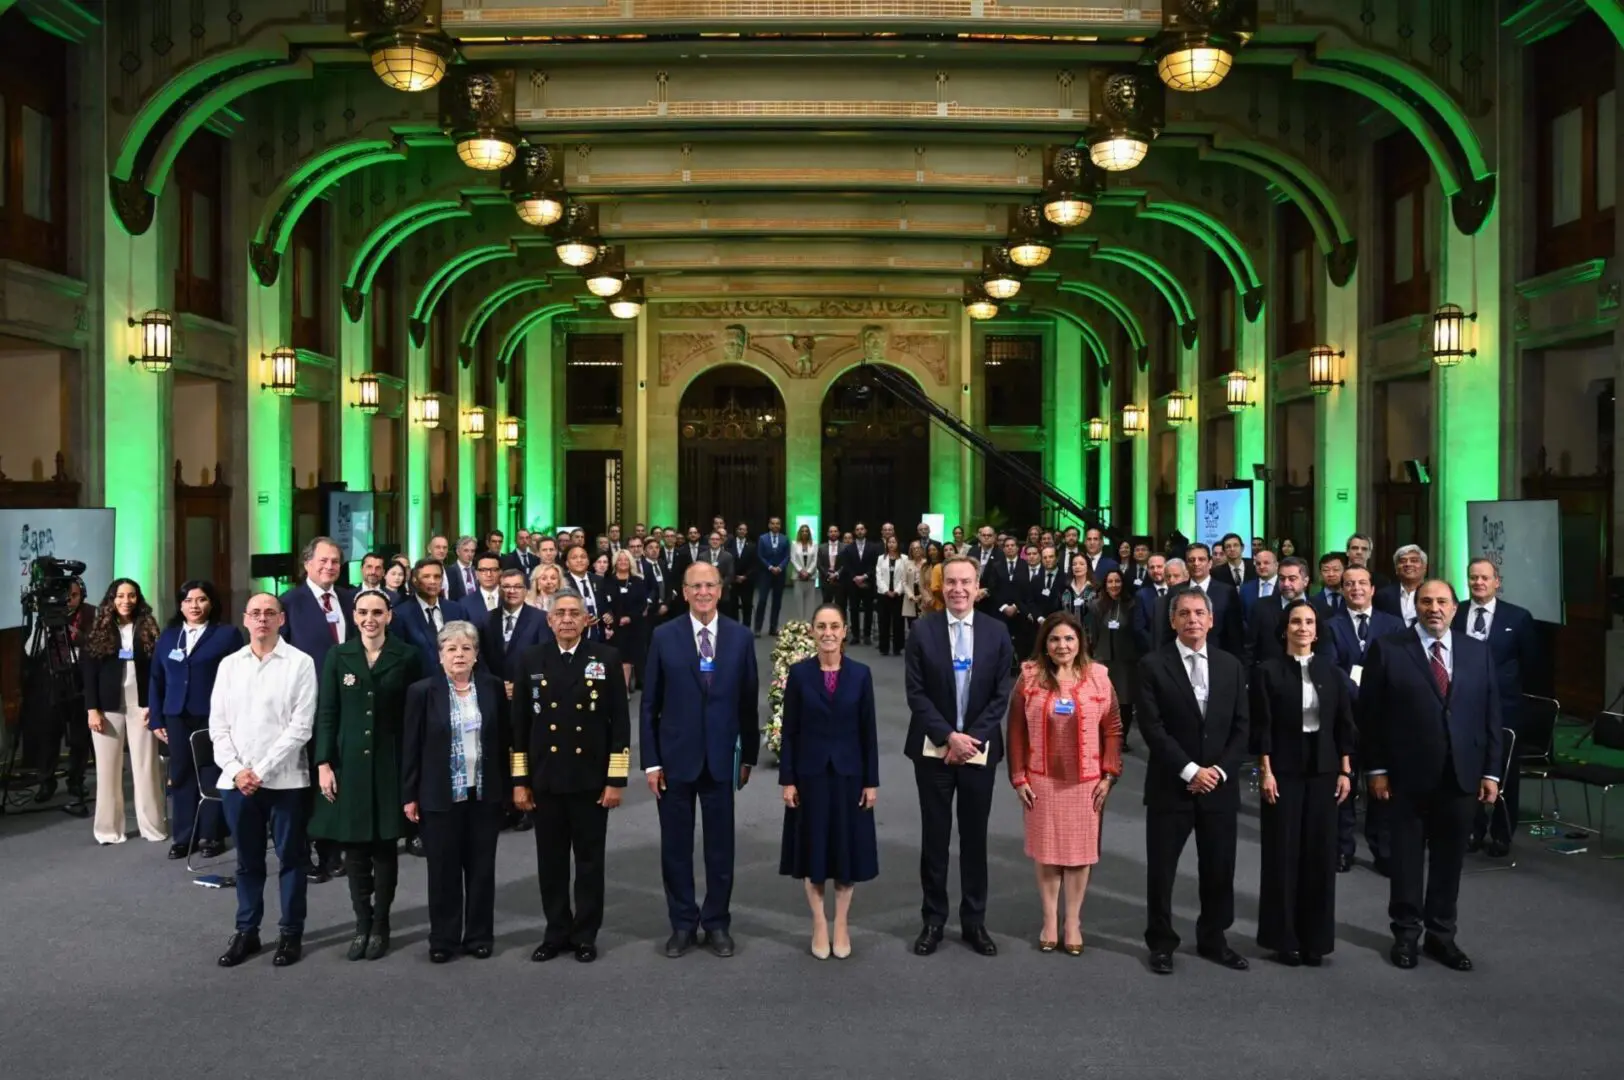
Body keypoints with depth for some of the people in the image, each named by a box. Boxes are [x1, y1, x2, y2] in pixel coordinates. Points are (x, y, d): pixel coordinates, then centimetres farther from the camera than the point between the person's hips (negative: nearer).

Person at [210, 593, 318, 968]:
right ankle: (246, 931, 25)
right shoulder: (229, 665, 9)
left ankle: (291, 933, 17)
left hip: (284, 779, -3)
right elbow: (218, 724, 7)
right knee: (247, 860, 14)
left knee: (290, 859, 6)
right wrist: (235, 769, -6)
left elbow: (301, 726, -9)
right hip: (237, 780, 4)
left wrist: (263, 771, -12)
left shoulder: (299, 663, -4)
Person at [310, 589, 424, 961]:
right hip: (349, 762, 2)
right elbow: (326, 714, 3)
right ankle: (362, 923, 16)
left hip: (390, 763, -1)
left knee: (385, 846, 4)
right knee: (354, 847, 5)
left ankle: (381, 924, 15)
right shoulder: (338, 656, 4)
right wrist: (324, 763, -4)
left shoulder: (407, 657, -2)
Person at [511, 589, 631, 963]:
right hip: (545, 780, 2)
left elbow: (620, 724, -3)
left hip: (591, 780, -2)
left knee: (590, 862, 8)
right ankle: (557, 933, 23)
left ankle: (585, 934, 20)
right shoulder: (531, 660, 3)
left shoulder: (606, 660, -3)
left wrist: (616, 779, -8)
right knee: (551, 862, 10)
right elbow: (519, 724, 4)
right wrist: (519, 780, 1)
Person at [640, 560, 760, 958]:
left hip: (721, 758, 1)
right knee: (675, 847, 9)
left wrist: (749, 755, 6)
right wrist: (650, 760, -4)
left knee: (720, 846, 9)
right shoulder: (664, 637, -3)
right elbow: (649, 704, -1)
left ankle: (717, 922, 24)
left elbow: (748, 702, 5)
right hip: (675, 758, 0)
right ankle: (683, 924, 23)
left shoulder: (741, 637, 0)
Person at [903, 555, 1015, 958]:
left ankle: (974, 920, 19)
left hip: (979, 749, 1)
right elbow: (916, 693, -5)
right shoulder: (923, 631, -3)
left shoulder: (997, 632, 0)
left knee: (975, 837, 8)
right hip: (934, 748, -1)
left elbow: (1001, 695, -1)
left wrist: (972, 738, -11)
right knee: (935, 836, 7)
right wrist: (949, 736, -14)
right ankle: (933, 919, 18)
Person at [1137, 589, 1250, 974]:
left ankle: (1213, 939, 28)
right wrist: (1190, 770, -15)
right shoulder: (1153, 665, -5)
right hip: (1170, 785, -3)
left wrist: (1220, 770, -7)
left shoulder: (1231, 666, 7)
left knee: (1219, 869, 10)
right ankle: (1161, 942, 21)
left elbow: (1240, 726, 5)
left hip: (1220, 785, 3)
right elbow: (1152, 727, -11)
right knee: (1162, 869, 6)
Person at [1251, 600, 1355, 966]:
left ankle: (1315, 937, 18)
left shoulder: (1330, 669, 6)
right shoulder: (1268, 670, -3)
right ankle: (1283, 938, 14)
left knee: (1320, 852, 6)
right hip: (1284, 771, -3)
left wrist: (1345, 771, 3)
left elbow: (1344, 723, 7)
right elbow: (1261, 727, -6)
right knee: (1282, 853, 3)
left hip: (1323, 771, 3)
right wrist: (1266, 772, -11)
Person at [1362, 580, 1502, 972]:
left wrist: (1491, 771, 3)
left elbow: (1490, 715, 7)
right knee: (1407, 858, 9)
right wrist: (1377, 768, -7)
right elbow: (1370, 714, -4)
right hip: (1408, 775, -3)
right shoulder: (1387, 649, -4)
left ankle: (1441, 935, 25)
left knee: (1449, 860, 11)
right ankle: (1406, 934, 22)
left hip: (1461, 775, 3)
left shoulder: (1478, 652, 6)